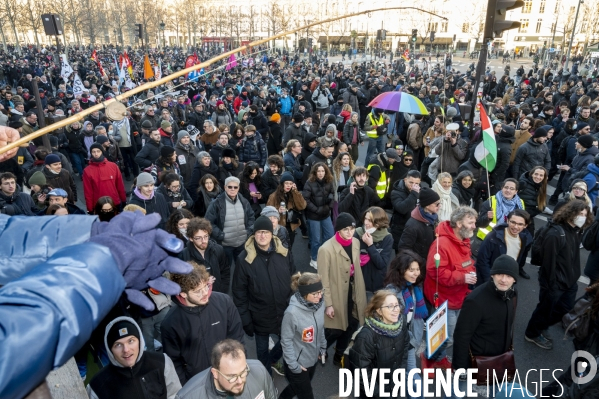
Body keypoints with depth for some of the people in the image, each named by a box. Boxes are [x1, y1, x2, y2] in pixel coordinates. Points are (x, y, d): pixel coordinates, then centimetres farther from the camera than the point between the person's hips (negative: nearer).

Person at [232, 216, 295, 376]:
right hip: (260, 316, -2)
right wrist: (245, 319, -9)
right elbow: (239, 292, -10)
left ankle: (272, 359, 54)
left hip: (285, 312, 3)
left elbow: (294, 280, 3)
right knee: (262, 349, 19)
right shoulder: (245, 258, -16)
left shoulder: (284, 253, -8)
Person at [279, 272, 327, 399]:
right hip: (298, 363, -6)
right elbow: (286, 341, -20)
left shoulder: (319, 303, -13)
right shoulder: (292, 312, -31)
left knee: (298, 387, 28)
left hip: (313, 359, 6)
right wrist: (293, 365, -15)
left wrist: (322, 348, 12)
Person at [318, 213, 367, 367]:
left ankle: (339, 357, 41)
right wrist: (328, 304, -13)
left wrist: (360, 295, 12)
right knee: (335, 331, 6)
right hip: (336, 297, -6)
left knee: (351, 327, 16)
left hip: (353, 294, 6)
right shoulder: (326, 249, -21)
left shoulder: (356, 243, 0)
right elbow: (323, 279, -15)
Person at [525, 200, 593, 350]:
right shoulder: (555, 233, -24)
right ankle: (532, 334, 34)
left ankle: (540, 327, 41)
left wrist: (575, 277, 8)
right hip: (555, 283, -8)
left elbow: (574, 258, 7)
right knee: (545, 309, 11)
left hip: (570, 282, 8)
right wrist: (551, 284, -19)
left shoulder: (575, 231, 3)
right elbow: (549, 262, -23)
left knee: (565, 309, 20)